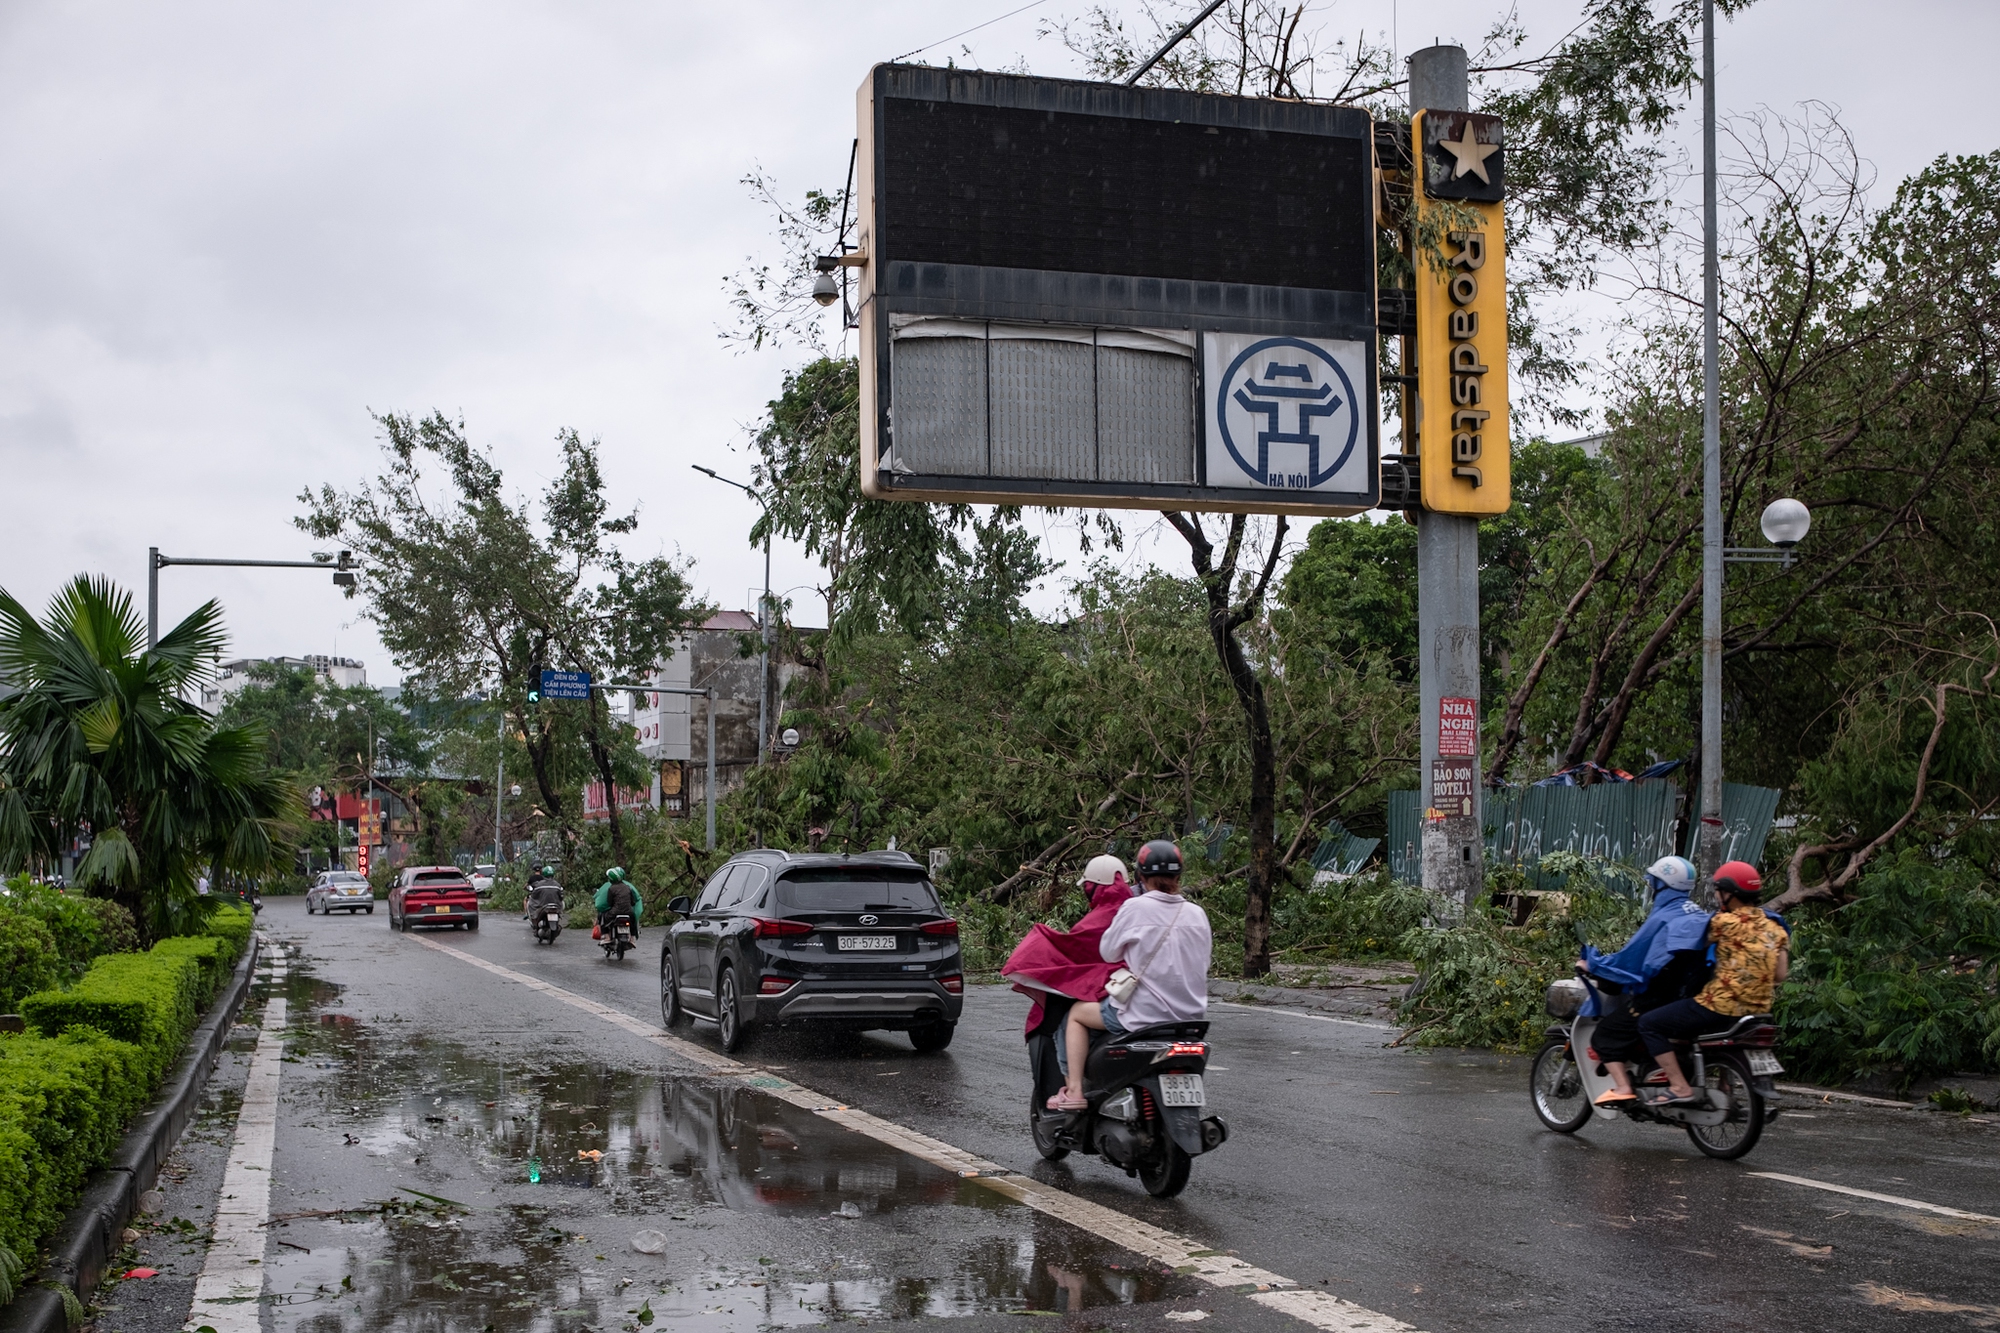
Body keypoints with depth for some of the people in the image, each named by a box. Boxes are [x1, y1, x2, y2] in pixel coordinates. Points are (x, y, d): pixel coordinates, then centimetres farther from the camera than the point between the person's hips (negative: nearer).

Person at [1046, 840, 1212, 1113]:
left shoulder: (1135, 908, -9)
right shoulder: (1197, 914, 4)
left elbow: (1107, 952, -1)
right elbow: (1203, 961, 11)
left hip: (1145, 1014, -5)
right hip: (1192, 1017, 5)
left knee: (1077, 1013, 17)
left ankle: (1074, 1091, 7)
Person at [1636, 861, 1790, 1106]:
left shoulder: (1726, 922, -10)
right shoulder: (1775, 927, 9)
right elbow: (1781, 974, 8)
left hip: (1721, 1007, -8)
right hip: (1759, 1011, 8)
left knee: (1649, 1025, 0)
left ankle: (1680, 1088, -12)